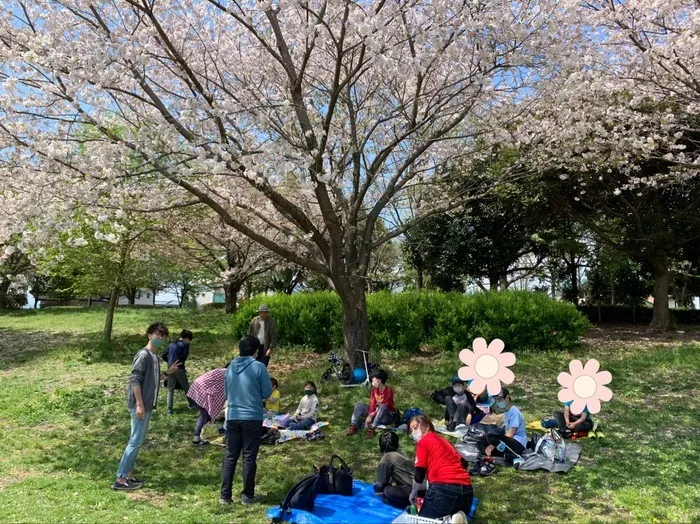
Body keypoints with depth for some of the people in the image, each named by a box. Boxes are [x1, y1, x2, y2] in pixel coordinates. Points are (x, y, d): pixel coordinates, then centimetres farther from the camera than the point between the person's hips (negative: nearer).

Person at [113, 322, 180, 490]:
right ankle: (120, 479, 1)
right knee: (135, 441, -6)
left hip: (147, 405, 10)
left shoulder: (155, 356, 13)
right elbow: (135, 380, -20)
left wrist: (167, 372, 8)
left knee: (138, 441, 14)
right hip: (140, 405, -10)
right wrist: (139, 404, -22)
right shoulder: (143, 355, -15)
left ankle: (128, 474, 23)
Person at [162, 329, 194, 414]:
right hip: (179, 369, -5)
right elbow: (184, 357, -13)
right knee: (186, 387, 12)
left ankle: (169, 409, 5)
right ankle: (191, 403, 26)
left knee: (170, 389, 8)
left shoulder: (172, 344, 14)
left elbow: (164, 356, 14)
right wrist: (181, 364, 5)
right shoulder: (185, 344, -3)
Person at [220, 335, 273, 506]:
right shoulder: (259, 367, -10)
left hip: (233, 417, 4)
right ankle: (247, 495, 14)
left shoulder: (231, 366, 4)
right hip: (252, 418, -4)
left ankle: (225, 495, 14)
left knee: (230, 456, 11)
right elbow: (267, 393, -4)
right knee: (249, 457, 5)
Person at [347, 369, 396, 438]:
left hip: (387, 416, -6)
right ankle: (353, 426, -24)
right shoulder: (374, 389, 0)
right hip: (375, 413, 6)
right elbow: (372, 404, -6)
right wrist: (369, 416, -24)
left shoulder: (388, 391, -19)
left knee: (382, 406, -38)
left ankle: (372, 428, -41)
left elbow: (385, 407, -24)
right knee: (359, 405, -10)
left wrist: (371, 415, -28)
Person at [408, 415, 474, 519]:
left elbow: (419, 475, 1)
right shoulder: (444, 441, 25)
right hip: (466, 490, 7)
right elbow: (463, 463, 26)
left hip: (444, 488, -6)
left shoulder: (423, 442, 4)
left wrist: (413, 493, 17)